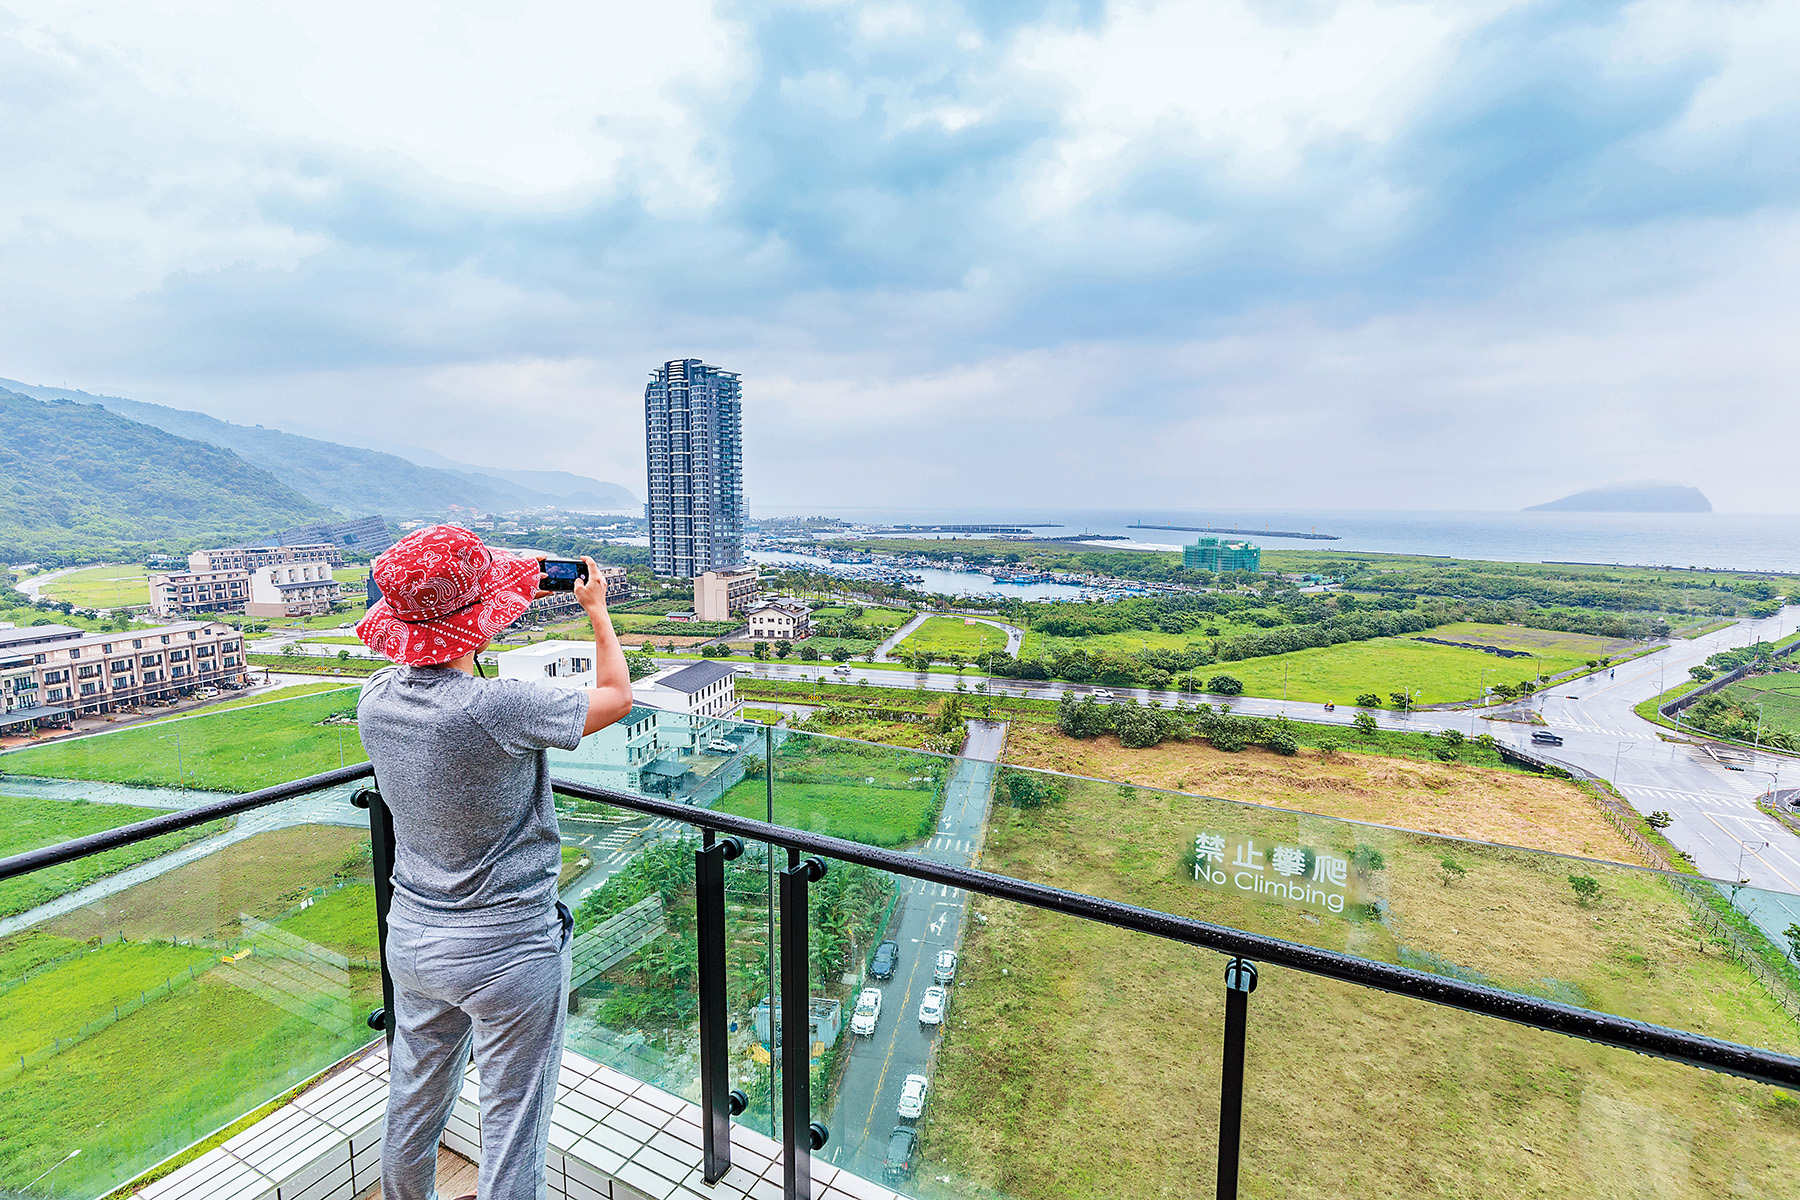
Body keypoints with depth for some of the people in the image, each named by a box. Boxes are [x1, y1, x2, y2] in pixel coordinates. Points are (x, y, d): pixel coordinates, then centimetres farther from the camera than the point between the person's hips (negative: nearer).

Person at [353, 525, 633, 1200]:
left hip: (411, 937, 7)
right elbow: (617, 696, -15)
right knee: (513, 1125, 13)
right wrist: (596, 607, -2)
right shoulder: (497, 709, -30)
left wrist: (518, 593, 12)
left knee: (413, 1101, 29)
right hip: (508, 949, -7)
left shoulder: (376, 700, -9)